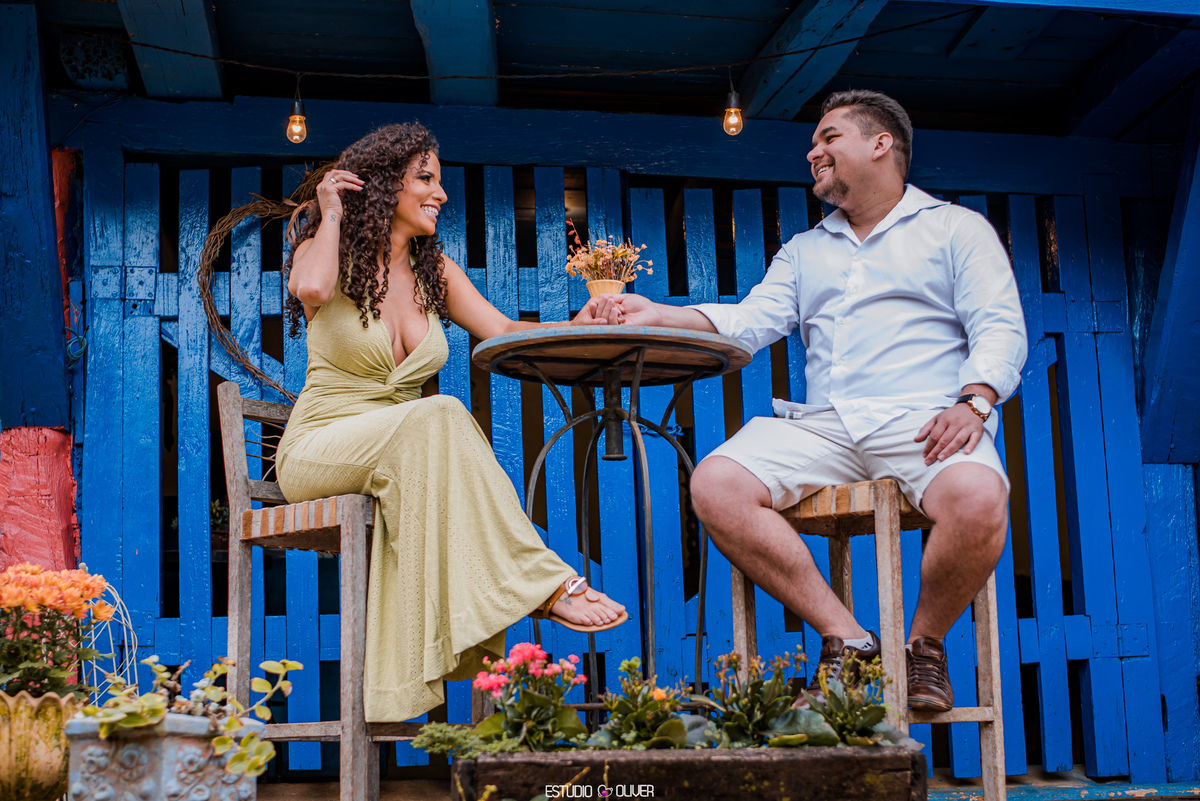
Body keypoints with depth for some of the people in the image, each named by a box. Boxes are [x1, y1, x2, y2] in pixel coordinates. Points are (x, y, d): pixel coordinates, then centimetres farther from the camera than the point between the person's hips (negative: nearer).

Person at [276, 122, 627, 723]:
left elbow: (504, 331, 3)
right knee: (438, 416, -34)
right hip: (318, 449, -4)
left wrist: (572, 330, -16)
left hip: (403, 461, 4)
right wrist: (331, 215, -8)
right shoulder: (329, 252, 2)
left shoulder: (434, 271, 16)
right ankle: (541, 582, -36)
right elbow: (312, 289, -25)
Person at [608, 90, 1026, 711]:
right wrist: (658, 316, -2)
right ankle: (845, 638, -15)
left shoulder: (956, 228, 16)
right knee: (715, 485, -23)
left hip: (923, 420, -3)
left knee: (978, 500, -36)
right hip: (822, 424, 4)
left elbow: (1001, 328, 4)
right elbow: (749, 321, 14)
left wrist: (973, 402, -16)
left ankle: (925, 642, -7)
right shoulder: (803, 251, 29)